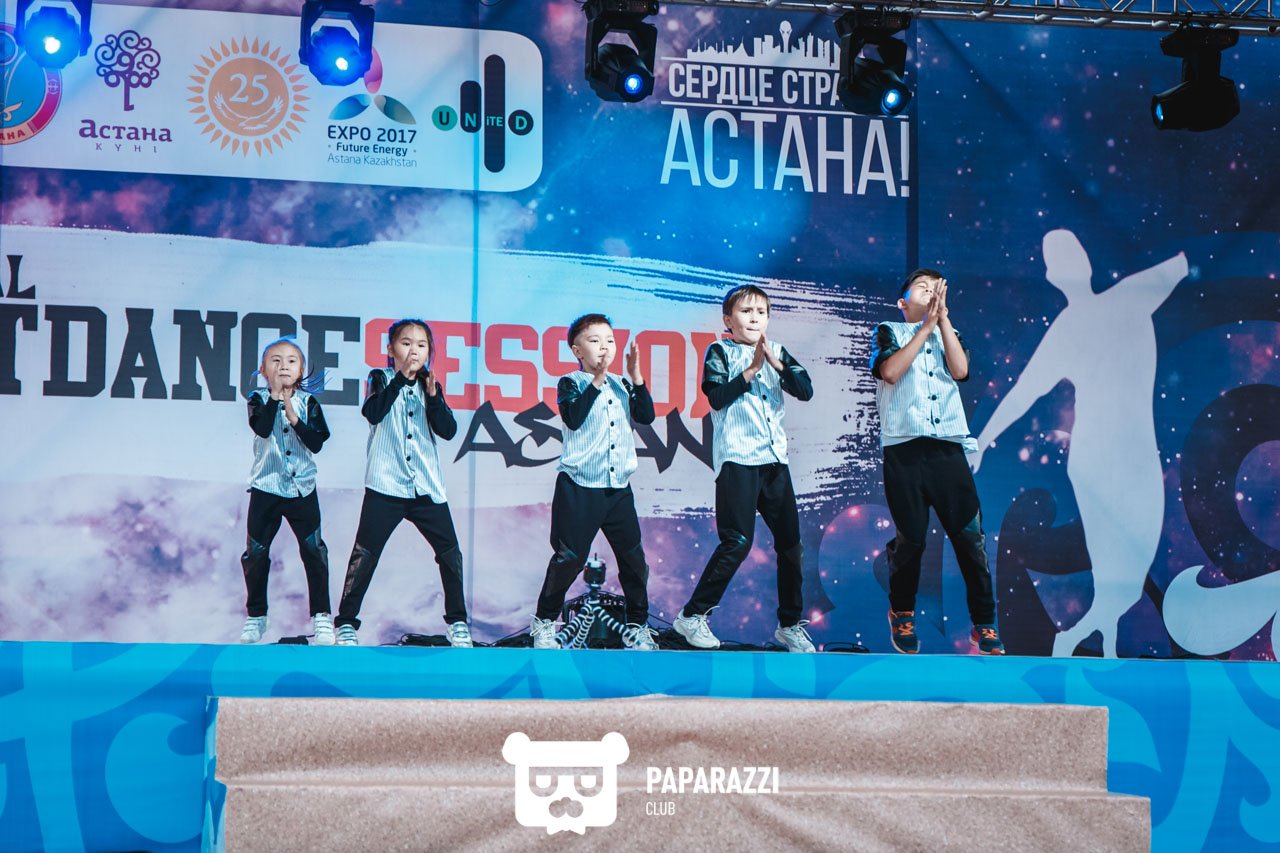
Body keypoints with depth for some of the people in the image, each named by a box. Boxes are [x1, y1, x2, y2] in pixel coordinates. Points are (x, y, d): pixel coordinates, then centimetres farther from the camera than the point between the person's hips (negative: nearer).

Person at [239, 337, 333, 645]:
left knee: (314, 551, -6)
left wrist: (295, 419, -16)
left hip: (302, 488, 0)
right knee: (256, 553, 2)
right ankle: (256, 615, 17)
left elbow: (316, 443, -8)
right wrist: (275, 396, -20)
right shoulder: (259, 400, 0)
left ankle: (321, 616, 1)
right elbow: (262, 428, -21)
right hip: (266, 487, 0)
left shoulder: (308, 403, 2)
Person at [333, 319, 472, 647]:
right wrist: (401, 377, -22)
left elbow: (448, 430, 0)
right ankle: (346, 623, 2)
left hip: (427, 487, 4)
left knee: (450, 552, 3)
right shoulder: (381, 379, 3)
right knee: (365, 553, -5)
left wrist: (433, 396, -13)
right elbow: (373, 413, -18)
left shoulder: (429, 384, 12)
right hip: (385, 485, -3)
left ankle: (457, 621, 15)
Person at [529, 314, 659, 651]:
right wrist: (597, 380, -22)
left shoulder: (620, 386, 13)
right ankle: (544, 622, 13)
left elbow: (646, 415, 2)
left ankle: (637, 626, 17)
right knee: (569, 558, -5)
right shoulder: (571, 383, -2)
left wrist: (636, 376, -6)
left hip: (619, 487, 5)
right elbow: (573, 418, -19)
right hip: (579, 487, -5)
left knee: (633, 557, 4)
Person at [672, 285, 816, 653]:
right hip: (737, 459, -5)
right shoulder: (719, 352, 2)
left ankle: (790, 624, 17)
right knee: (738, 542, -13)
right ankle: (692, 616, -3)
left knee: (790, 542, 5)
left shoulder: (777, 352, 14)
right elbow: (718, 397, -12)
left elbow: (806, 391, 3)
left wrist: (777, 364, -9)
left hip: (774, 458, 5)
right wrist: (752, 369, -12)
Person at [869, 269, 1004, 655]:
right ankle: (902, 615, 20)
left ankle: (984, 625, 3)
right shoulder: (888, 332, 12)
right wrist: (927, 325, -7)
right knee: (910, 538, -1)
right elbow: (890, 371, -9)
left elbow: (960, 370, 0)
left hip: (948, 448, 3)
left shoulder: (949, 333, 21)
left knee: (971, 535, -4)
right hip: (904, 449, -2)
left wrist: (942, 317, -1)